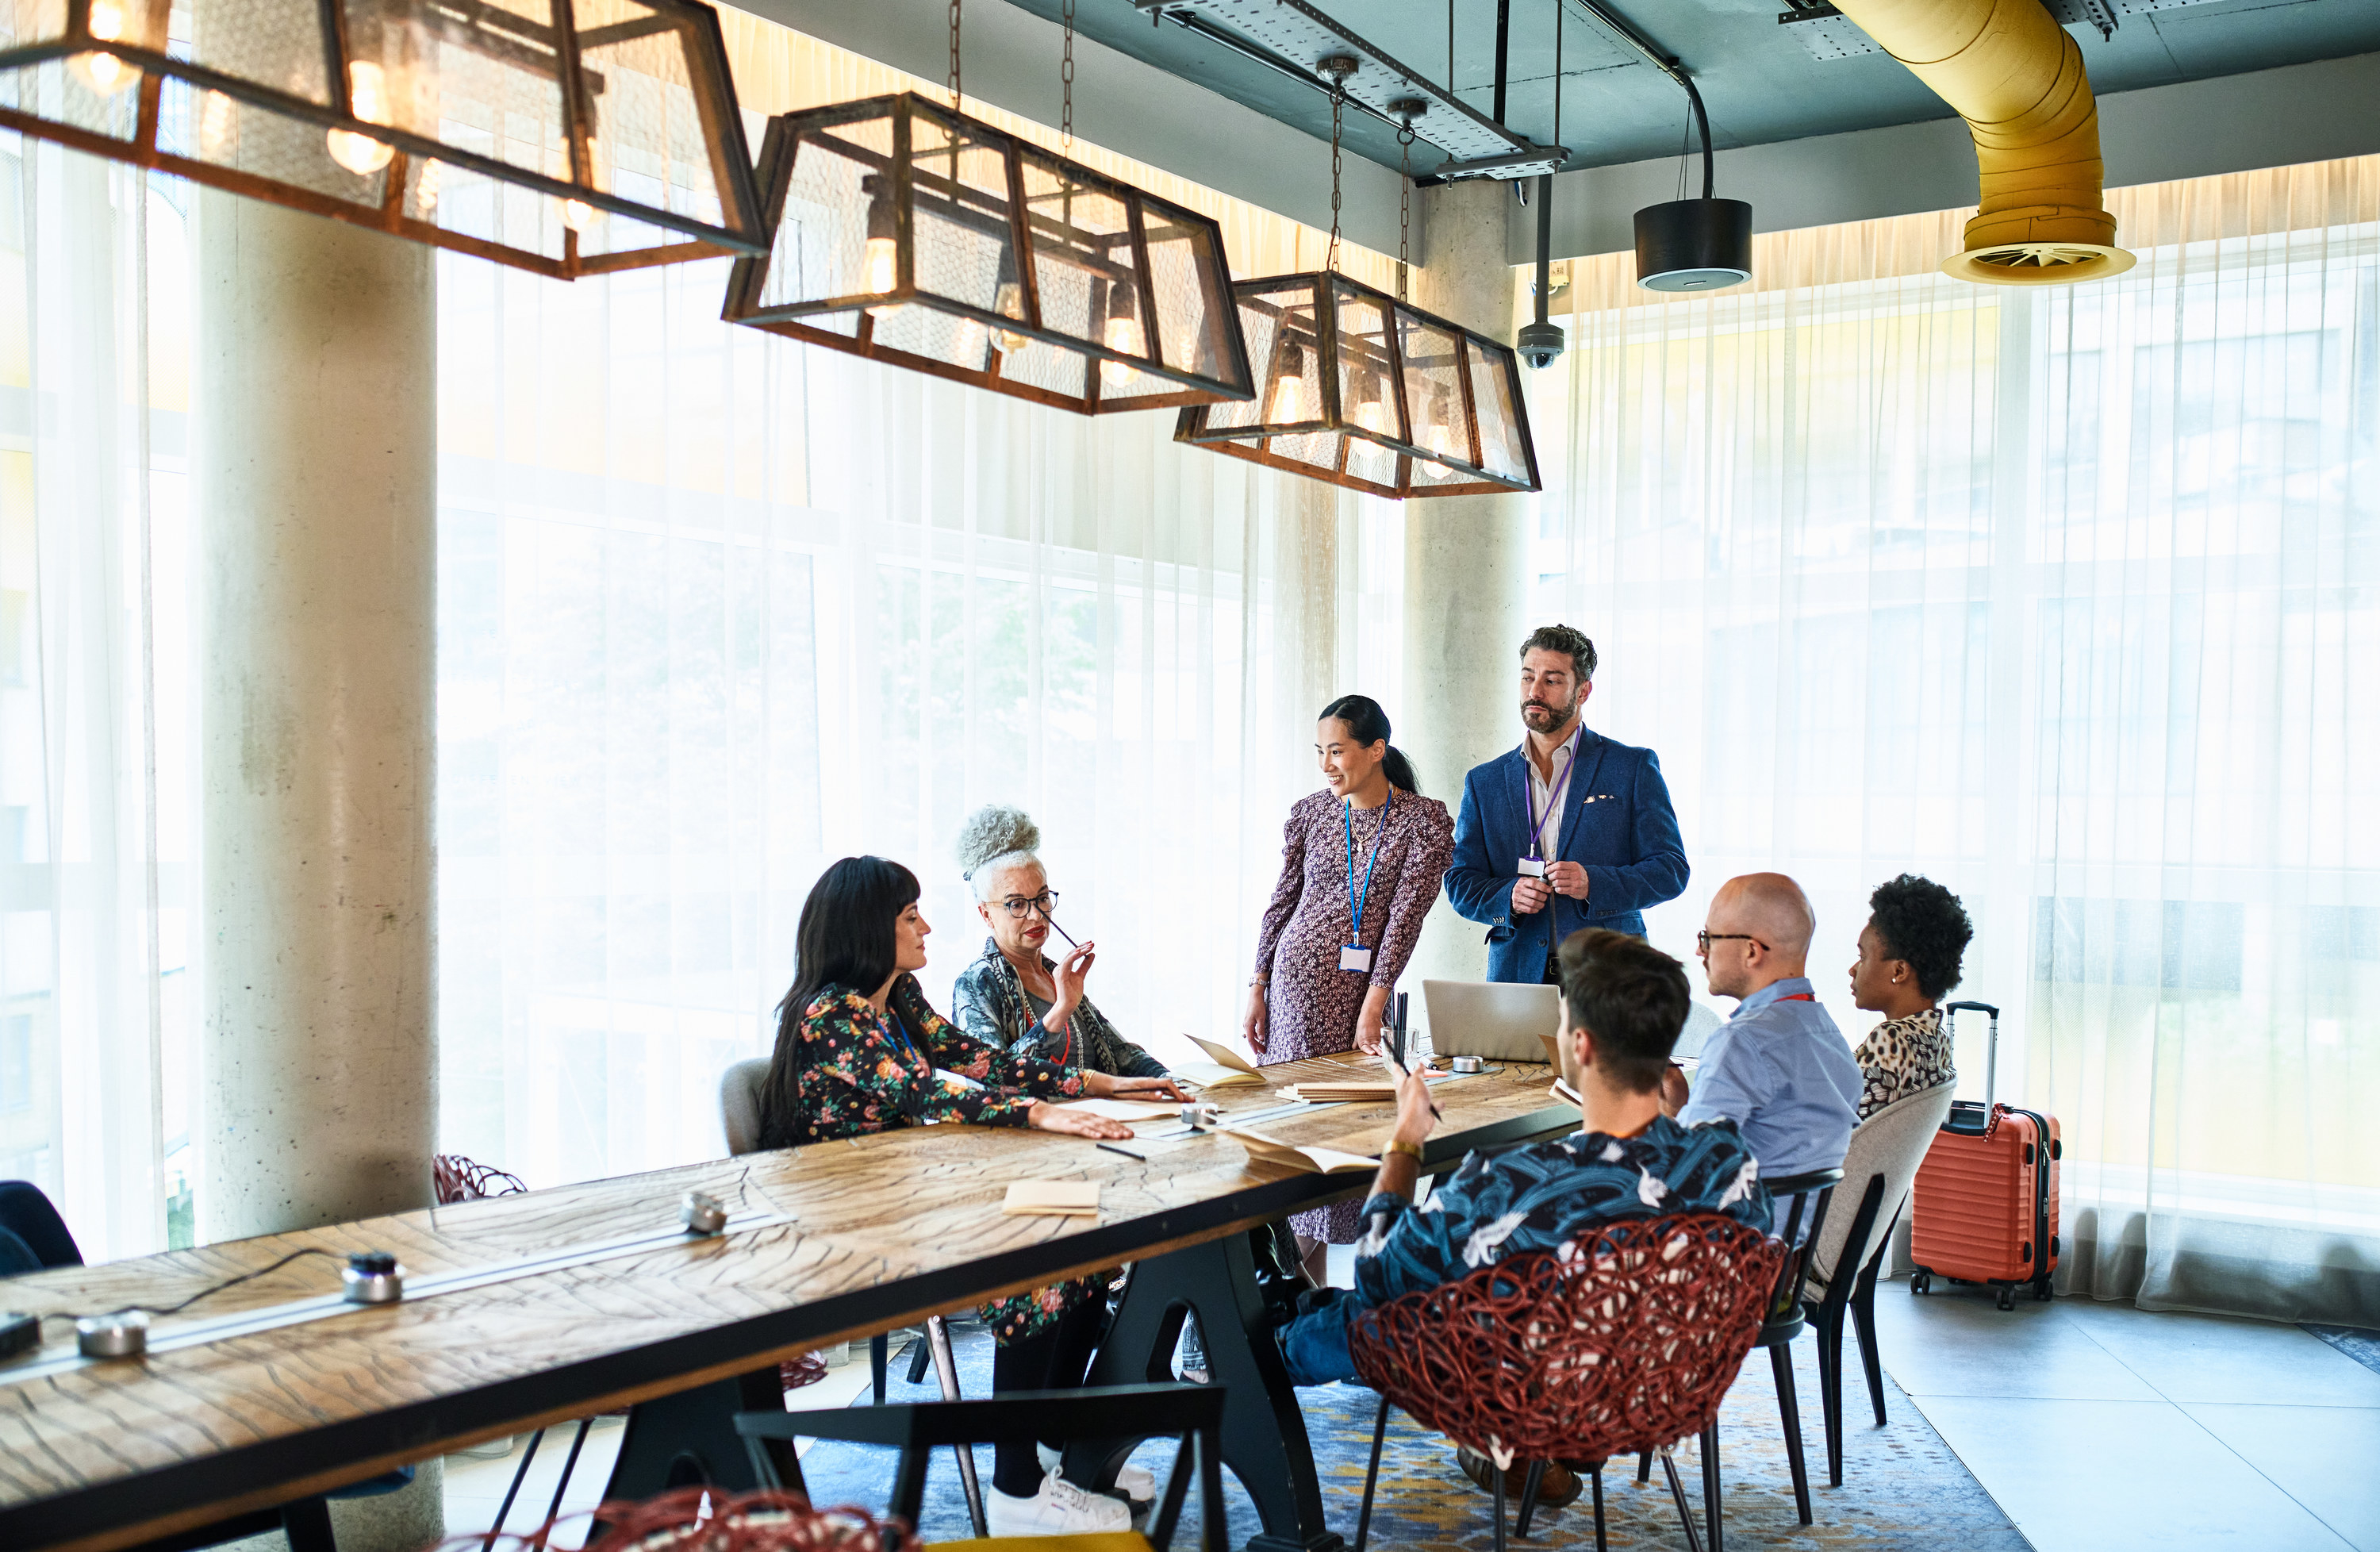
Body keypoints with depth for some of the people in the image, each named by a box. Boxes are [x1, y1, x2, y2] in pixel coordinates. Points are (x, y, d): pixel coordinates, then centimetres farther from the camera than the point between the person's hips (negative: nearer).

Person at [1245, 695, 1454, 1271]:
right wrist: (1258, 989, 8)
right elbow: (1282, 901, 11)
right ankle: (1302, 1270, 11)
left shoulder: (1423, 819, -3)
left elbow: (1406, 914, -9)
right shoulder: (1309, 813, 6)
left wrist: (1373, 1006, -14)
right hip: (1297, 979, 2)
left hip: (1365, 985, -2)